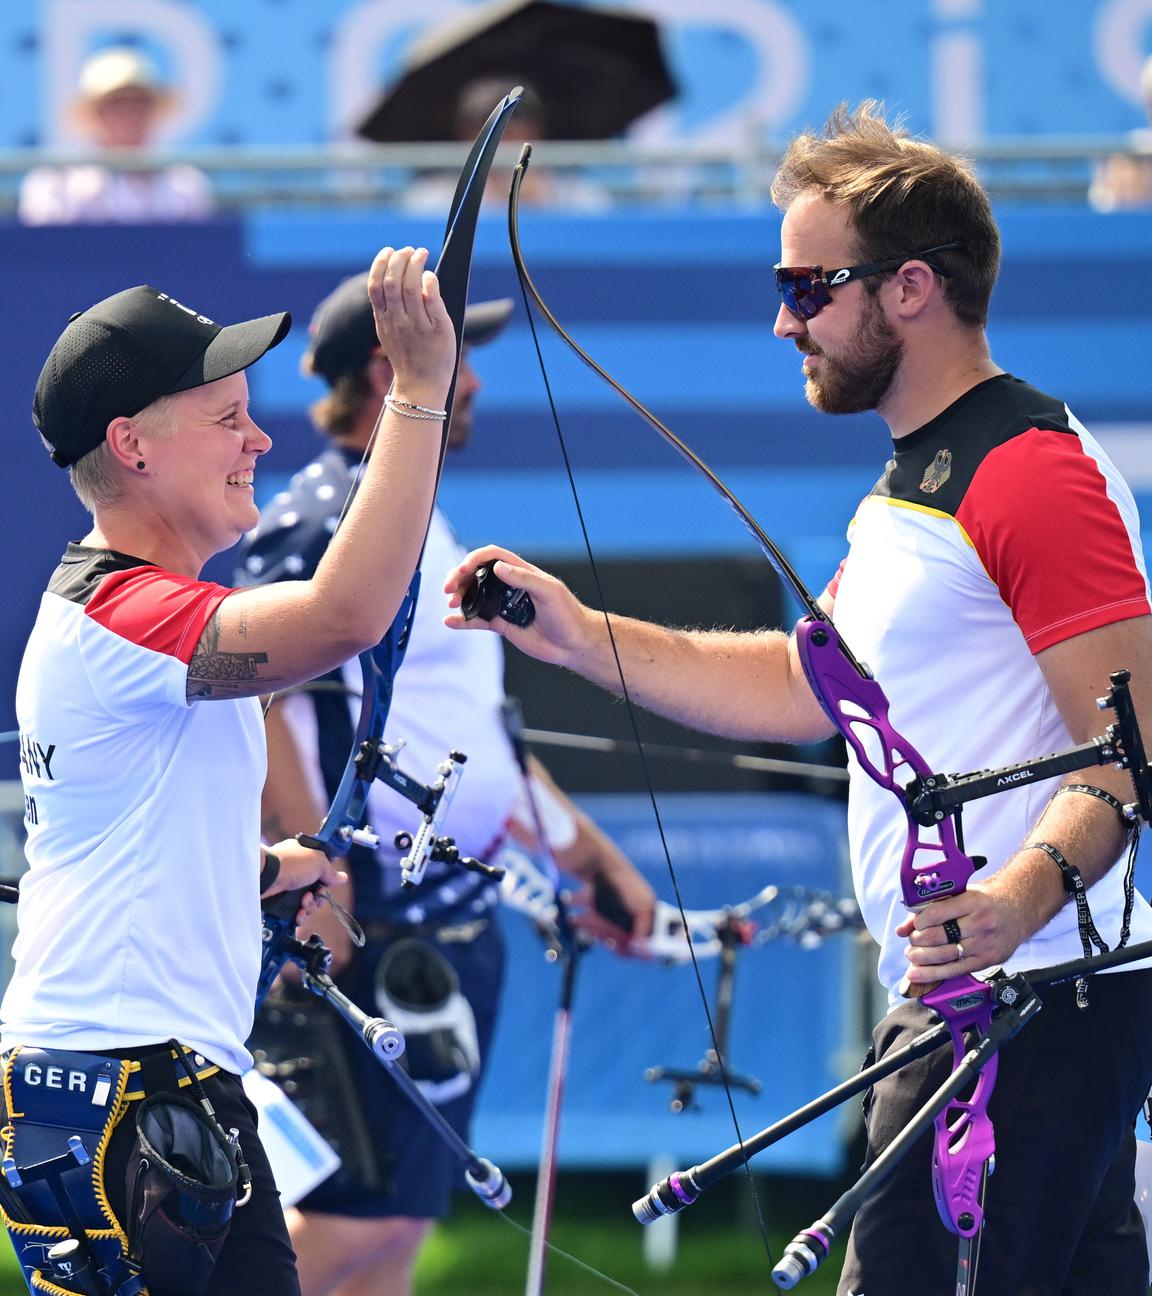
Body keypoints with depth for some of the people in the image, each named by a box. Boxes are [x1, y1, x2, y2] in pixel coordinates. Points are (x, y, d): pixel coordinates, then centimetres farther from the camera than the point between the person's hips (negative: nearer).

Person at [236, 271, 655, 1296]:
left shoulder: (420, 528, 19)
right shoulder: (324, 520, -11)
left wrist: (593, 856, 26)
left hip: (458, 918, 10)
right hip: (374, 928, -10)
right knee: (365, 1210, -14)